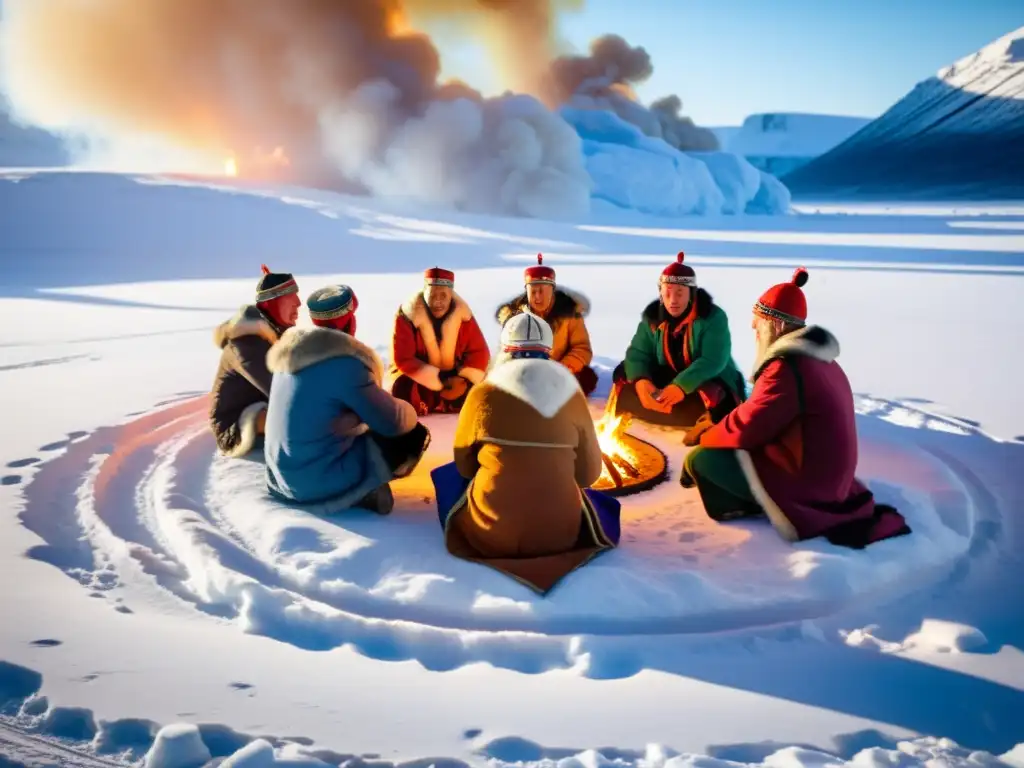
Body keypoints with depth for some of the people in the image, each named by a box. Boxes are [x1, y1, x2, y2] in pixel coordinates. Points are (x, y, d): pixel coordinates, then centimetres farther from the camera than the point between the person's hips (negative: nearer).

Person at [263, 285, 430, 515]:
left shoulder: (292, 351, 4)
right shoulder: (344, 363, -20)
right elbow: (393, 422, -13)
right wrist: (410, 411, 10)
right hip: (320, 481, -8)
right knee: (415, 435, 3)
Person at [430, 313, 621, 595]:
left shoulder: (483, 394, -5)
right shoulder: (572, 395, -2)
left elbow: (464, 464, 8)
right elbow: (589, 474, 6)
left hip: (488, 535, -1)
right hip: (560, 535, 2)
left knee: (448, 475, 27)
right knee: (597, 500, 34)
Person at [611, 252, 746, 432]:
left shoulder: (713, 316, -18)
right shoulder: (652, 316, -3)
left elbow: (713, 361, -28)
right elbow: (637, 353, -10)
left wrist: (682, 385, -43)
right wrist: (641, 380, -33)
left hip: (709, 381, -5)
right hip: (667, 379, 6)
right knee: (623, 374, -15)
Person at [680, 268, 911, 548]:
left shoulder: (786, 368, -24)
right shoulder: (819, 359, 8)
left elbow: (746, 428, -20)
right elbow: (761, 415, 14)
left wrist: (704, 436, -2)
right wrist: (718, 425, 7)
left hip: (805, 481, -10)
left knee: (699, 458, -11)